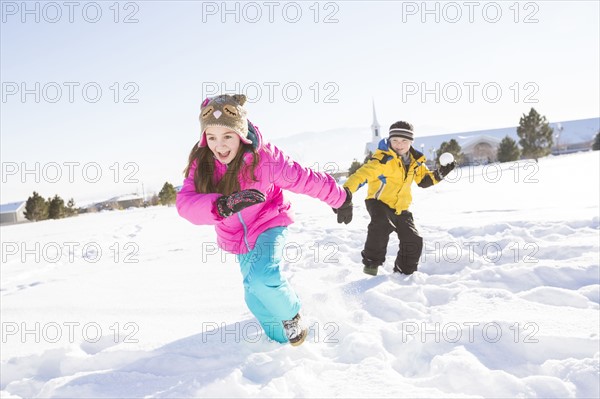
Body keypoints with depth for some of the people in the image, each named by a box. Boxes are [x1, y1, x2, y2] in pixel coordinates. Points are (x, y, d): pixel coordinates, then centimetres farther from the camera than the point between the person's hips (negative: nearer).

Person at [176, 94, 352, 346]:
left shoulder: (265, 157, -26)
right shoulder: (202, 164, -19)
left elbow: (306, 180, -16)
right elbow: (186, 203, -33)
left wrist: (340, 199, -4)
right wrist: (223, 205, -52)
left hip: (268, 225, -4)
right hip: (238, 238, 4)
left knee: (263, 278, -29)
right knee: (255, 296, 15)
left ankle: (291, 314, 5)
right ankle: (280, 337, 42)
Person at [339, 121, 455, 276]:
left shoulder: (415, 161, 2)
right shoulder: (384, 159, -20)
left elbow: (424, 179, 16)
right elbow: (364, 173, -33)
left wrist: (440, 173, -4)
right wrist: (346, 191, -48)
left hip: (401, 208, 6)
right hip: (378, 202, -6)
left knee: (414, 241, 3)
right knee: (381, 224, -37)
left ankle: (404, 272, 28)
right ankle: (371, 262, -20)